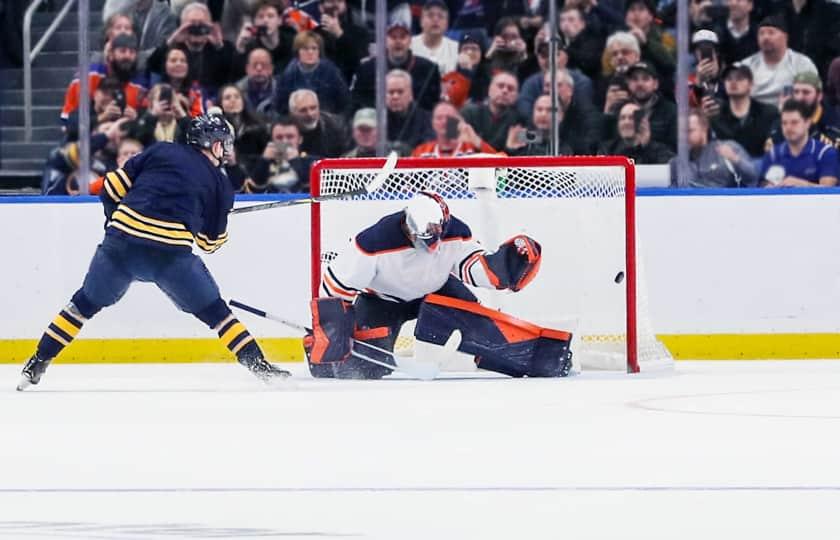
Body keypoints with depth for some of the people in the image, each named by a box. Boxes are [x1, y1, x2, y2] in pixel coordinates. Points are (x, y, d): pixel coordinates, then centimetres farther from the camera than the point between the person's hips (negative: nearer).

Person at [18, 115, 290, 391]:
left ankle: (36, 364, 18)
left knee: (86, 303, 19)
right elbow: (210, 241, 20)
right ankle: (260, 366, 9)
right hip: (171, 254, -2)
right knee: (214, 311, 14)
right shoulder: (219, 183, 14)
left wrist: (117, 220, 29)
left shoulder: (161, 151, 17)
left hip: (121, 243, 2)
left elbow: (112, 187, 14)